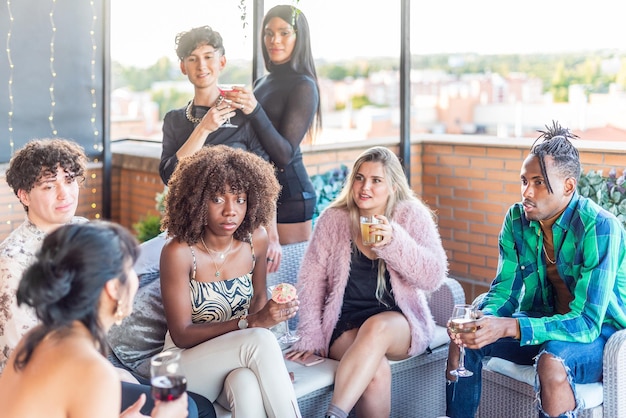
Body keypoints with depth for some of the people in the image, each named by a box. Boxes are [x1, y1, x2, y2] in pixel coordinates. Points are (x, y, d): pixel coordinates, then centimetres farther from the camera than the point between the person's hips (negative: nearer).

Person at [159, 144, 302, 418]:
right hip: (188, 361, -3)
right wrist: (251, 322, -29)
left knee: (247, 385, -35)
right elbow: (182, 335, -18)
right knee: (261, 341, -32)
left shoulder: (255, 239, -7)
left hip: (242, 355, 3)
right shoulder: (178, 252, -19)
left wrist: (270, 361, -5)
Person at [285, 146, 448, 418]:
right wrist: (310, 339, -5)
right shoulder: (333, 219, 1)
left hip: (400, 325, 0)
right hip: (346, 325, 1)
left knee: (377, 327, -36)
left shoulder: (413, 216, -2)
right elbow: (311, 281, 2)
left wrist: (394, 242, -24)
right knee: (377, 370, -31)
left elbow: (433, 277, -11)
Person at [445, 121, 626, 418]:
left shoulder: (601, 228, -25)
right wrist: (480, 320, -27)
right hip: (543, 321, 6)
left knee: (551, 361, -36)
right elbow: (504, 290, -2)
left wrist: (508, 327, -41)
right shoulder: (517, 219, -6)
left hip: (599, 332, -6)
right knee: (464, 337, -10)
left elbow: (586, 323, -29)